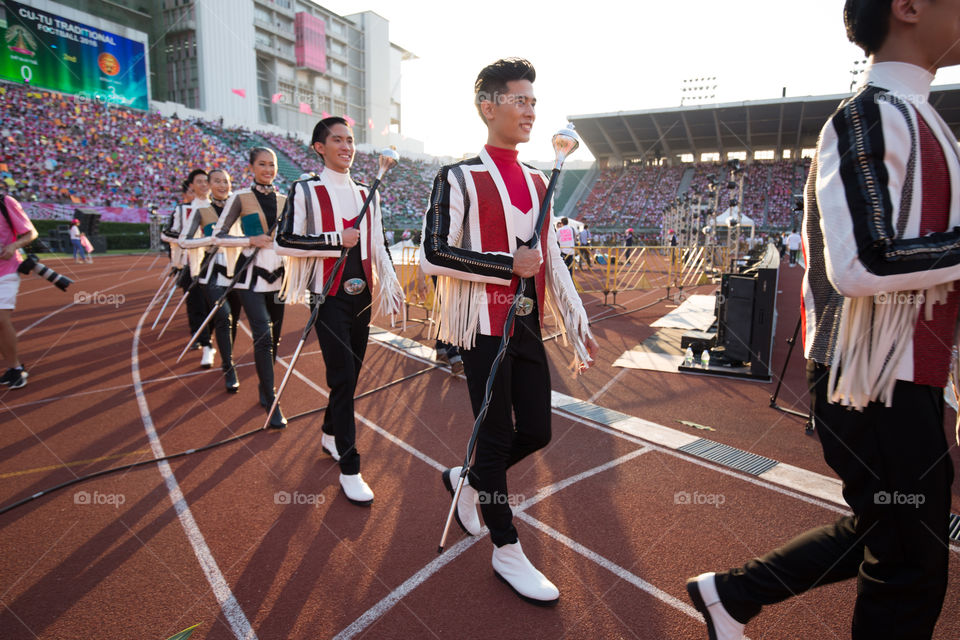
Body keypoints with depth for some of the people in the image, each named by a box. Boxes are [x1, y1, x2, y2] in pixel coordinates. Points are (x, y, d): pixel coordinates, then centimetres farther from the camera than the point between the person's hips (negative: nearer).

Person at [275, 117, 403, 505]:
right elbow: (284, 242, -10)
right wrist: (336, 239, -16)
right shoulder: (305, 190, -3)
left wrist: (392, 286, 8)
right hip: (329, 297, -5)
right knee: (344, 377, -9)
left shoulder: (366, 194, 12)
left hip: (361, 295, 6)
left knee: (351, 372, 13)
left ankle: (330, 434, 37)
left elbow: (377, 244, 15)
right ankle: (349, 469, 0)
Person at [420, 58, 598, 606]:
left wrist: (579, 324, 12)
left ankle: (466, 478, 36)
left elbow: (551, 259, 15)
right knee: (497, 436, 2)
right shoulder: (459, 179, -7)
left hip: (528, 325, 7)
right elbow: (433, 256, -12)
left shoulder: (538, 182, 12)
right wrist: (507, 265, -17)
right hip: (484, 327, -7)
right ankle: (507, 551, 21)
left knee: (537, 431, 9)